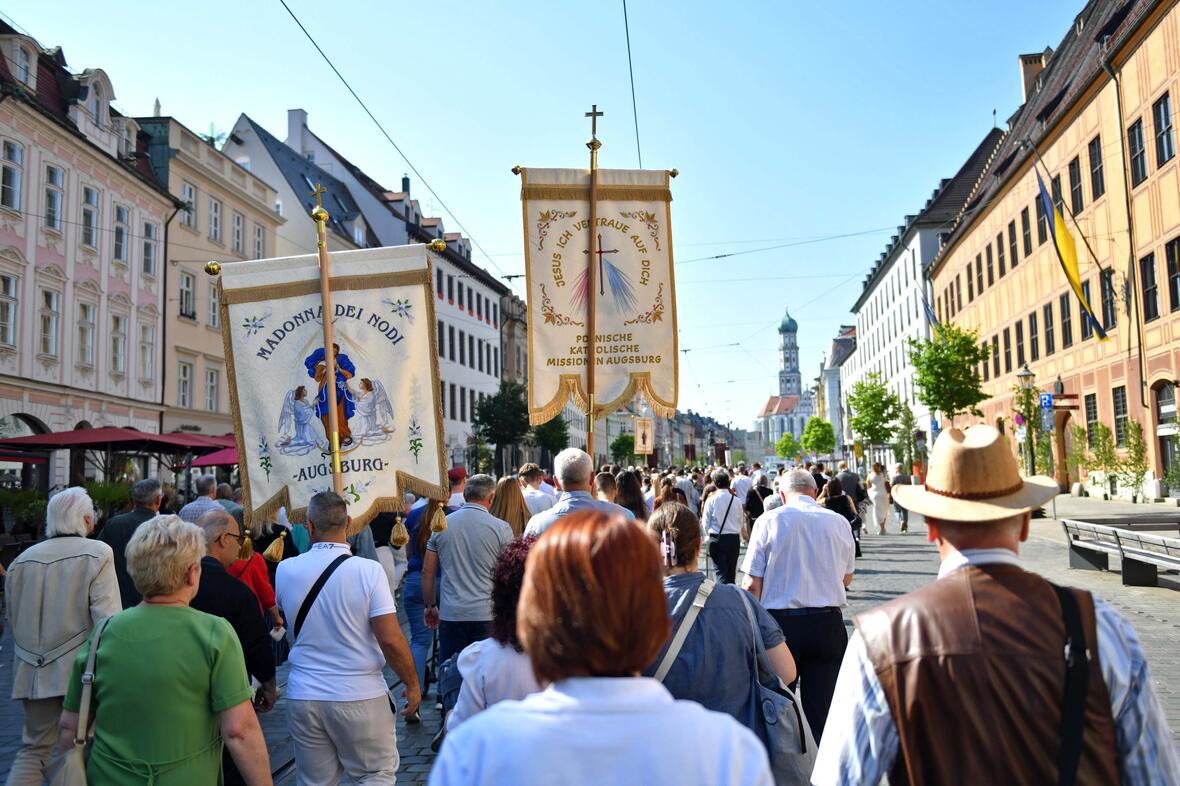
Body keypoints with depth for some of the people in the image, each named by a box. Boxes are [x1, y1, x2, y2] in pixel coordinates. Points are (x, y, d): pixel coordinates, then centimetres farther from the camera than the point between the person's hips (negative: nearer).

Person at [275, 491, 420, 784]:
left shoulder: (286, 570, -4)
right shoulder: (368, 570, -14)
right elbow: (391, 640, -16)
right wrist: (412, 684, -2)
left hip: (303, 697, 4)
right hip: (360, 698, -3)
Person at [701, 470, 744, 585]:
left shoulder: (711, 500, -10)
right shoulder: (736, 500, -4)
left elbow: (706, 523, -3)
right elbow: (740, 522, 5)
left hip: (717, 539, -2)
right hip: (734, 538, 2)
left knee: (721, 572, 0)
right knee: (732, 572, 15)